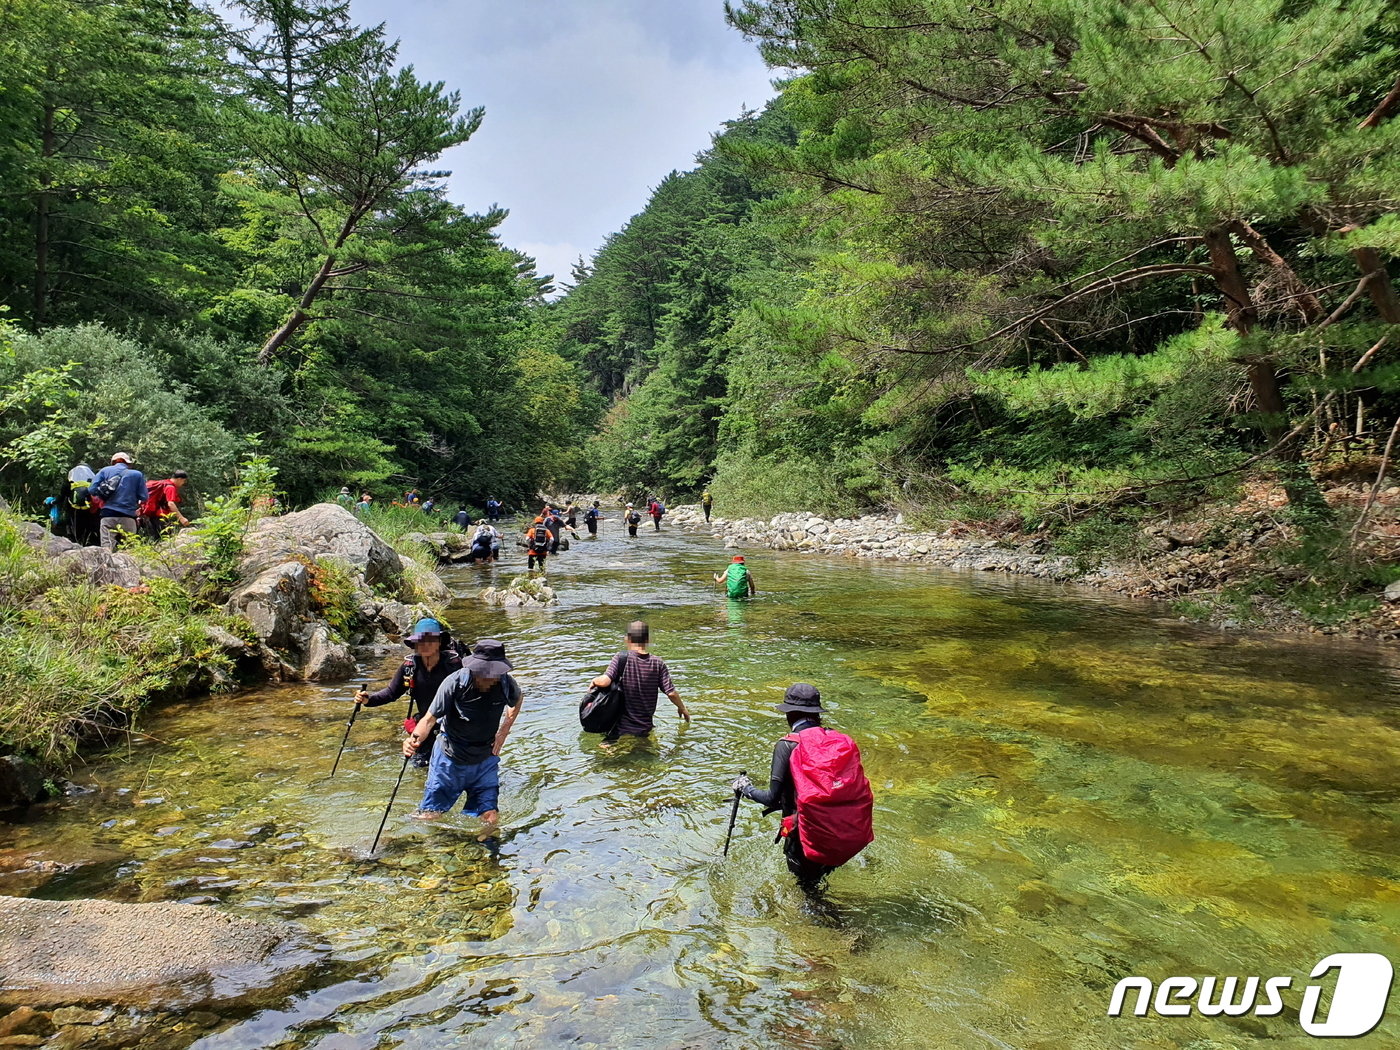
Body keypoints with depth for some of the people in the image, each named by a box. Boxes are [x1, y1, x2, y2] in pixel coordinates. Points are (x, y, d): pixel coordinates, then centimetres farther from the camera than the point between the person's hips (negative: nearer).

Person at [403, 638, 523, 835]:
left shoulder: (505, 683, -15)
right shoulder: (455, 683, -25)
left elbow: (516, 701, 10)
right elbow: (430, 718, -21)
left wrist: (504, 731, 0)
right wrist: (415, 739, -41)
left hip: (485, 761, 2)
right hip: (449, 759, -2)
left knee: (489, 818, -5)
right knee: (429, 816, 6)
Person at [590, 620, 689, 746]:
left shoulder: (621, 658, -11)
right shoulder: (658, 663, -3)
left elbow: (604, 681, -24)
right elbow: (671, 693, -3)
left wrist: (594, 681, -1)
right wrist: (682, 708, 16)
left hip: (623, 728, -3)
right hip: (646, 728, 3)